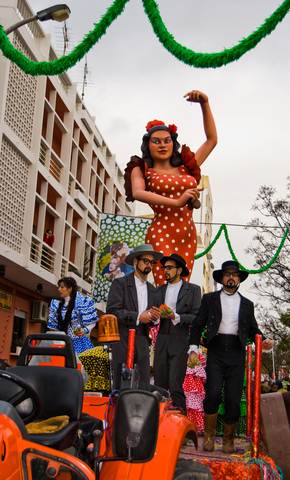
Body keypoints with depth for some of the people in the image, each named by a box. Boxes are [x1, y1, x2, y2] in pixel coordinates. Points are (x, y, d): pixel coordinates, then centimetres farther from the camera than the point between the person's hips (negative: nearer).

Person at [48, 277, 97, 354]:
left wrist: (84, 331, -20)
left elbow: (91, 322, -3)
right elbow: (53, 326, 18)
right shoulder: (57, 305, 14)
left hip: (79, 342, -5)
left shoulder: (82, 302, -3)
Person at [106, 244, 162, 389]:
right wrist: (138, 317, -17)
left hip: (142, 342, 5)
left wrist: (153, 316, -3)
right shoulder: (120, 283, -1)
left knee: (144, 386, 2)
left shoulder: (152, 290, 16)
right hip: (123, 341, -5)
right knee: (121, 386, -1)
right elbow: (112, 311, -12)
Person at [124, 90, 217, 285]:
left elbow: (212, 139, 22)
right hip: (161, 234, -4)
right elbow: (138, 193, -13)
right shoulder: (141, 169, 9)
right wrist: (176, 202, -23)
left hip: (188, 236, 4)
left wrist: (205, 104, 16)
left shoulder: (186, 167, 20)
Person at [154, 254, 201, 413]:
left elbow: (197, 317, -3)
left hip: (180, 342, -4)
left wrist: (176, 317, -16)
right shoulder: (160, 290, 18)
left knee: (175, 386, -10)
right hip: (162, 341, 4)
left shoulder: (193, 290, 4)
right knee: (159, 384, 4)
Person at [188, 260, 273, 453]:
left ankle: (228, 440, 15)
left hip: (237, 355, 2)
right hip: (215, 352, -2)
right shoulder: (209, 299, 11)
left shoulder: (247, 304, 17)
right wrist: (193, 348, -3)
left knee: (234, 399, -1)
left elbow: (253, 330, 17)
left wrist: (263, 341, -4)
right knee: (213, 394, -15)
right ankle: (209, 435, 3)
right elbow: (198, 325, 9)